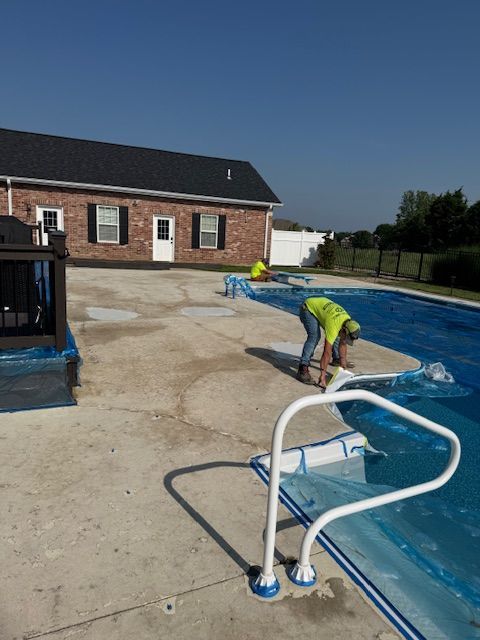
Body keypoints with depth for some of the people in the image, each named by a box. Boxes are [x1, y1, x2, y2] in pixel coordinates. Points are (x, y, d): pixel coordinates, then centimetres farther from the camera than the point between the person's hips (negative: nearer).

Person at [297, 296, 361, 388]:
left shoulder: (348, 322, -13)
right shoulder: (334, 325, -36)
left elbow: (343, 345, -2)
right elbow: (327, 352, -39)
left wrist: (343, 366, 0)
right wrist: (323, 375, -39)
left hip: (321, 306, 8)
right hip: (308, 308, -8)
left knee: (335, 335, 9)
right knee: (314, 337, -27)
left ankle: (336, 358, 32)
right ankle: (303, 369, -29)